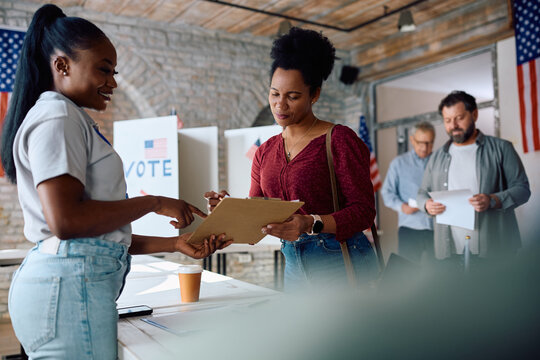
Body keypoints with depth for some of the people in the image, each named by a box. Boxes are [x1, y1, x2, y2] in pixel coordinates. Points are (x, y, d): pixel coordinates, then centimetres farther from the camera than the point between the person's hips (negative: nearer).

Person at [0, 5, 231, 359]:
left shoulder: (73, 121, 22)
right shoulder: (57, 116, -7)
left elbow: (103, 234, 18)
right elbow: (65, 220, -20)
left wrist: (176, 243, 12)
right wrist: (154, 203, -10)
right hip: (70, 285, -9)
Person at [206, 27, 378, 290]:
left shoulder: (340, 140, -8)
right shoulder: (265, 152, 11)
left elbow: (363, 210, -13)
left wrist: (311, 224, -29)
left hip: (341, 262, -5)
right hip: (294, 267, 5)